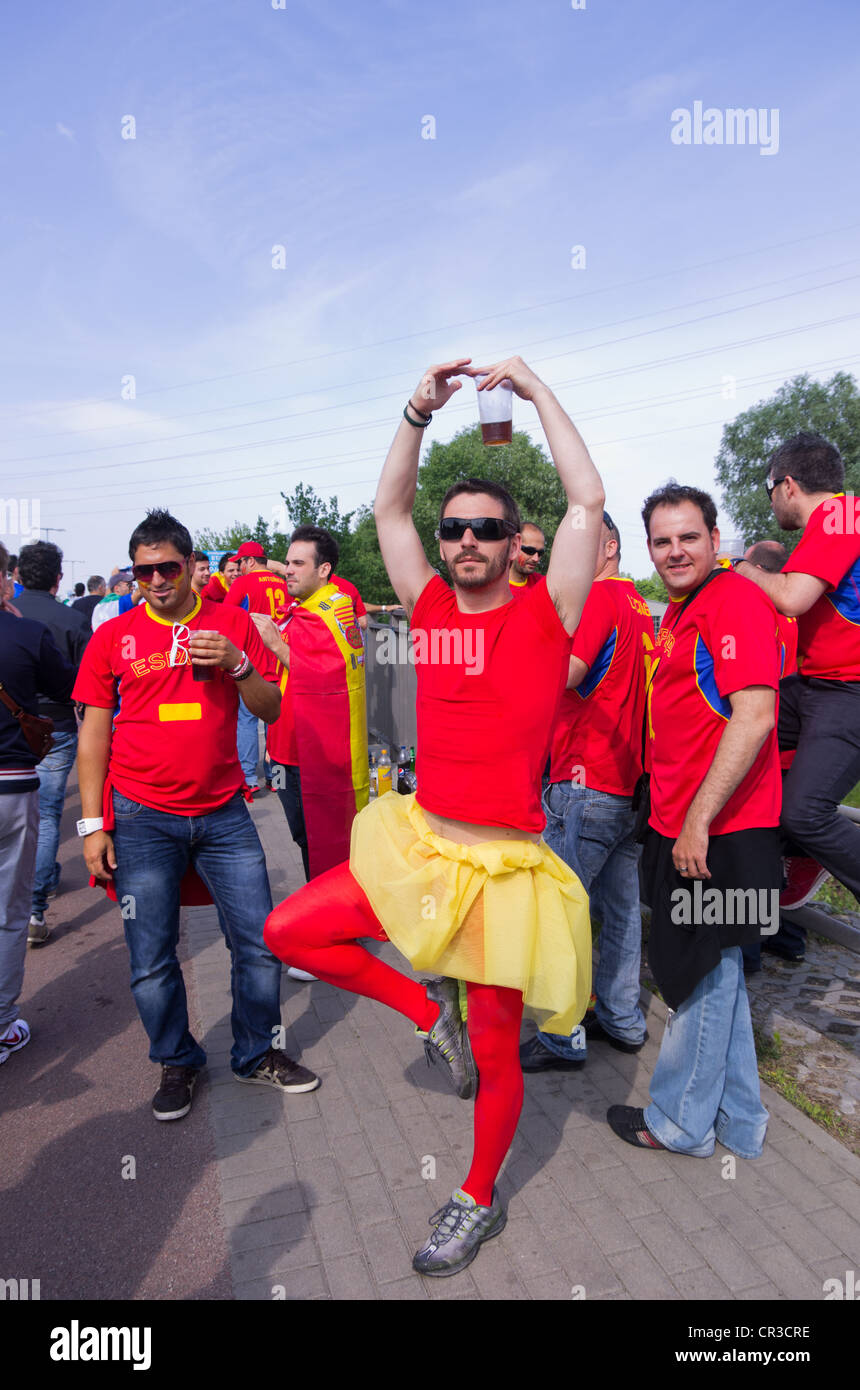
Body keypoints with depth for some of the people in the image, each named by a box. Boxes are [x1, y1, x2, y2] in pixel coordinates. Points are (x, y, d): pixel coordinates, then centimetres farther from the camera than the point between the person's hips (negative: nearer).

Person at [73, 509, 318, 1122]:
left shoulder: (233, 624, 4)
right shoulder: (113, 636, 3)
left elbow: (271, 711, 4)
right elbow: (94, 733, 4)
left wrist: (238, 664, -15)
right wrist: (92, 824, 0)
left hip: (223, 813, 1)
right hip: (142, 819, 0)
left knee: (260, 943, 5)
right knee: (152, 960, 6)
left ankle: (257, 1053, 29)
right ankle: (177, 1063, 31)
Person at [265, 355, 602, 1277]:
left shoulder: (543, 615, -7)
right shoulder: (430, 607, 5)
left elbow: (587, 501, -13)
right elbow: (389, 507, 9)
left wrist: (535, 390, -6)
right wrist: (421, 411, 2)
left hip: (501, 865, -4)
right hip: (418, 843, 5)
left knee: (495, 1050, 10)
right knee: (288, 932, 4)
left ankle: (478, 1200, 38)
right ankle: (428, 1014, 21)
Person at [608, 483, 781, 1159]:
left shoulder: (735, 601, -15)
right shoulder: (680, 611, 15)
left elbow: (754, 716, -24)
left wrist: (698, 818, -23)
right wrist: (671, 815, 20)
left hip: (718, 832, -10)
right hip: (682, 826, 10)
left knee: (700, 974, 6)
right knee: (713, 971, 19)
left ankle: (680, 1120, 26)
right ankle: (739, 1118, 35)